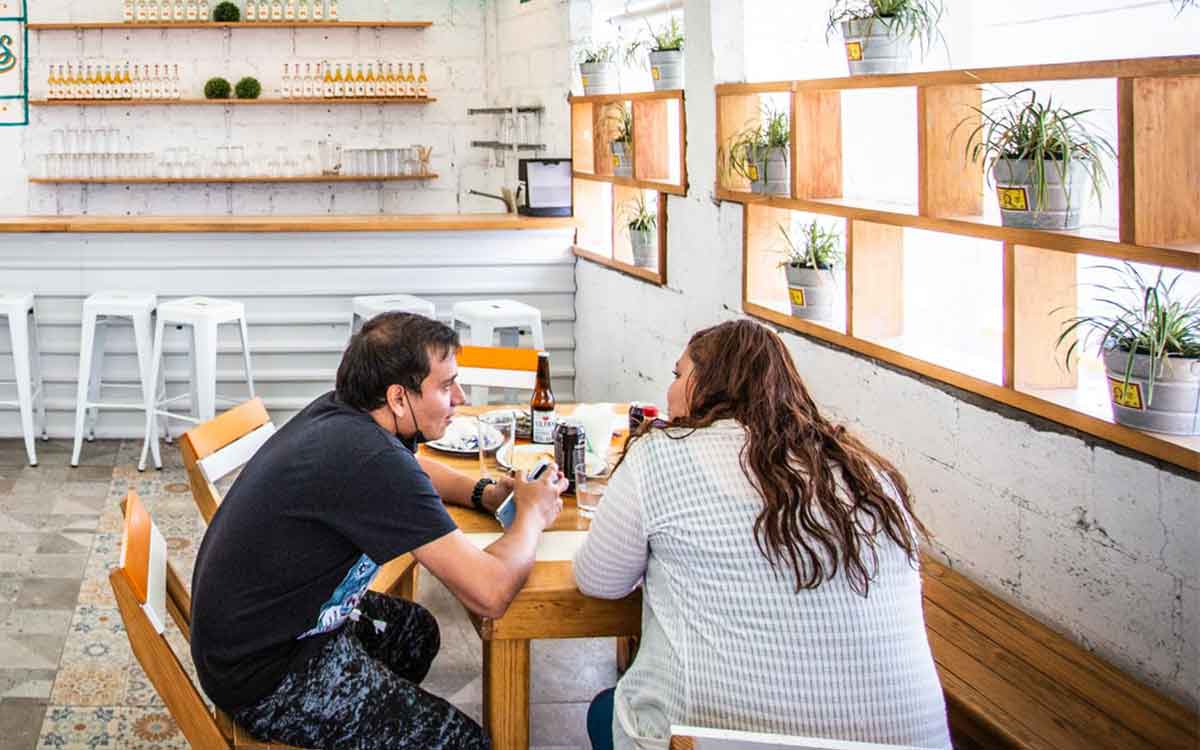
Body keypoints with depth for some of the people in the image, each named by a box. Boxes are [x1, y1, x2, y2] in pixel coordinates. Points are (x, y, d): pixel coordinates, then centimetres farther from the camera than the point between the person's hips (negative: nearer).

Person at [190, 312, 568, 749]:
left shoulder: (338, 412, -2)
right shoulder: (371, 461, -29)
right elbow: (490, 593, -29)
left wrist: (484, 493, 6)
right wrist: (532, 514, -10)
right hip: (264, 679, -10)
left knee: (417, 631, 28)